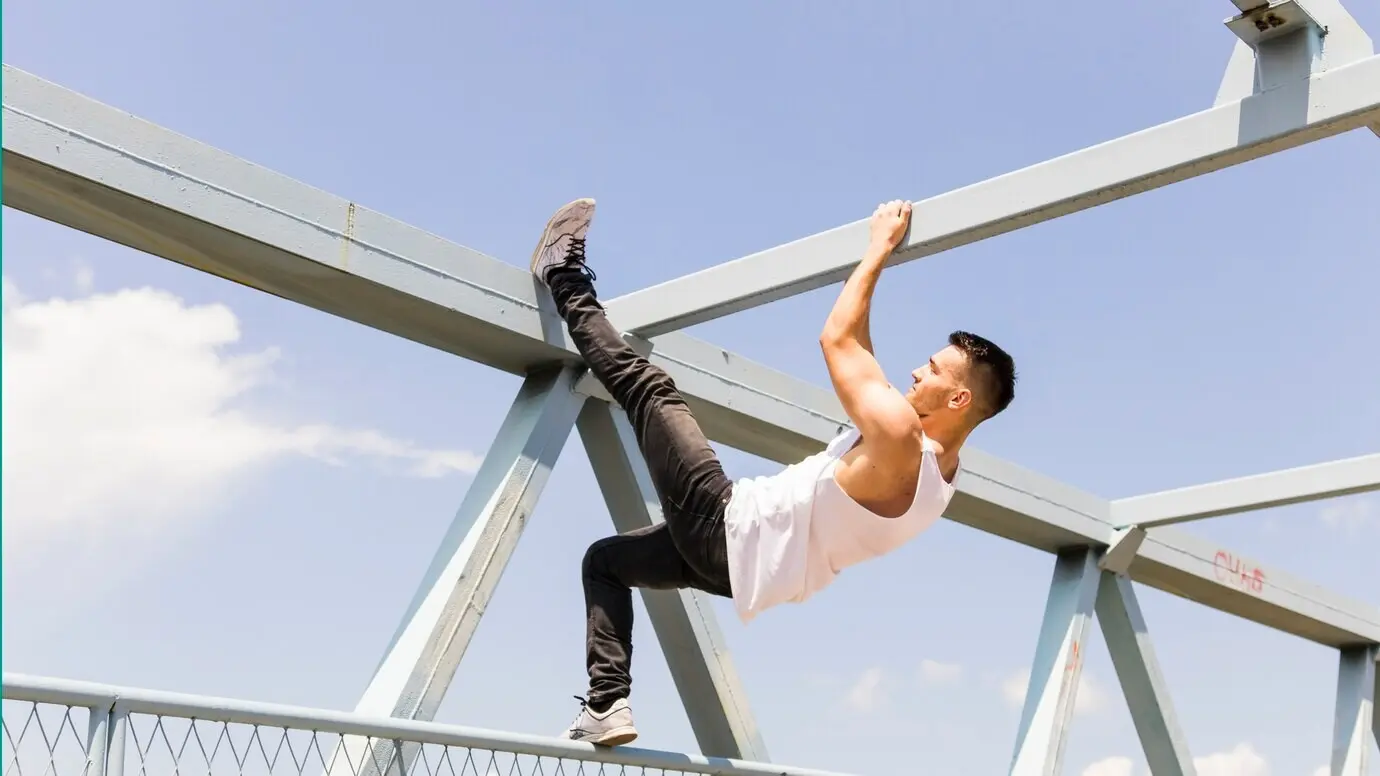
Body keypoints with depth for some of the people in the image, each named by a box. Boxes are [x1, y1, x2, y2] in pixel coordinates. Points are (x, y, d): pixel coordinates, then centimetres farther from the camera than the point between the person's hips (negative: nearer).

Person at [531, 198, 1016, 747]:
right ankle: (606, 706, 12)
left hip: (728, 529, -9)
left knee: (646, 386, -3)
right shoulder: (938, 468, 5)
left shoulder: (899, 437, -24)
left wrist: (880, 247, -6)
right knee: (605, 559, 23)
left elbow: (837, 340, -16)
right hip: (746, 559, 10)